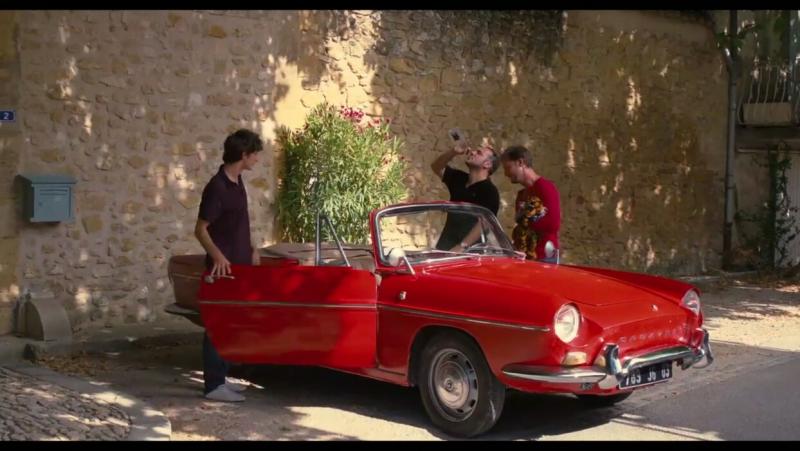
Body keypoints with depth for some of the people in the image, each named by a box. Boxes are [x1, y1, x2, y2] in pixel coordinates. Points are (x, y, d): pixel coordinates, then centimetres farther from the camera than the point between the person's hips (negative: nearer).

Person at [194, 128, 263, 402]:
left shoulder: (237, 182, 9)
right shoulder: (217, 187, -18)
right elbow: (200, 229, -17)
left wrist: (250, 249, 15)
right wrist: (218, 256, -29)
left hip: (239, 264, 9)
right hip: (224, 267, -9)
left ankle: (220, 377, 22)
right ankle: (213, 386, 1)